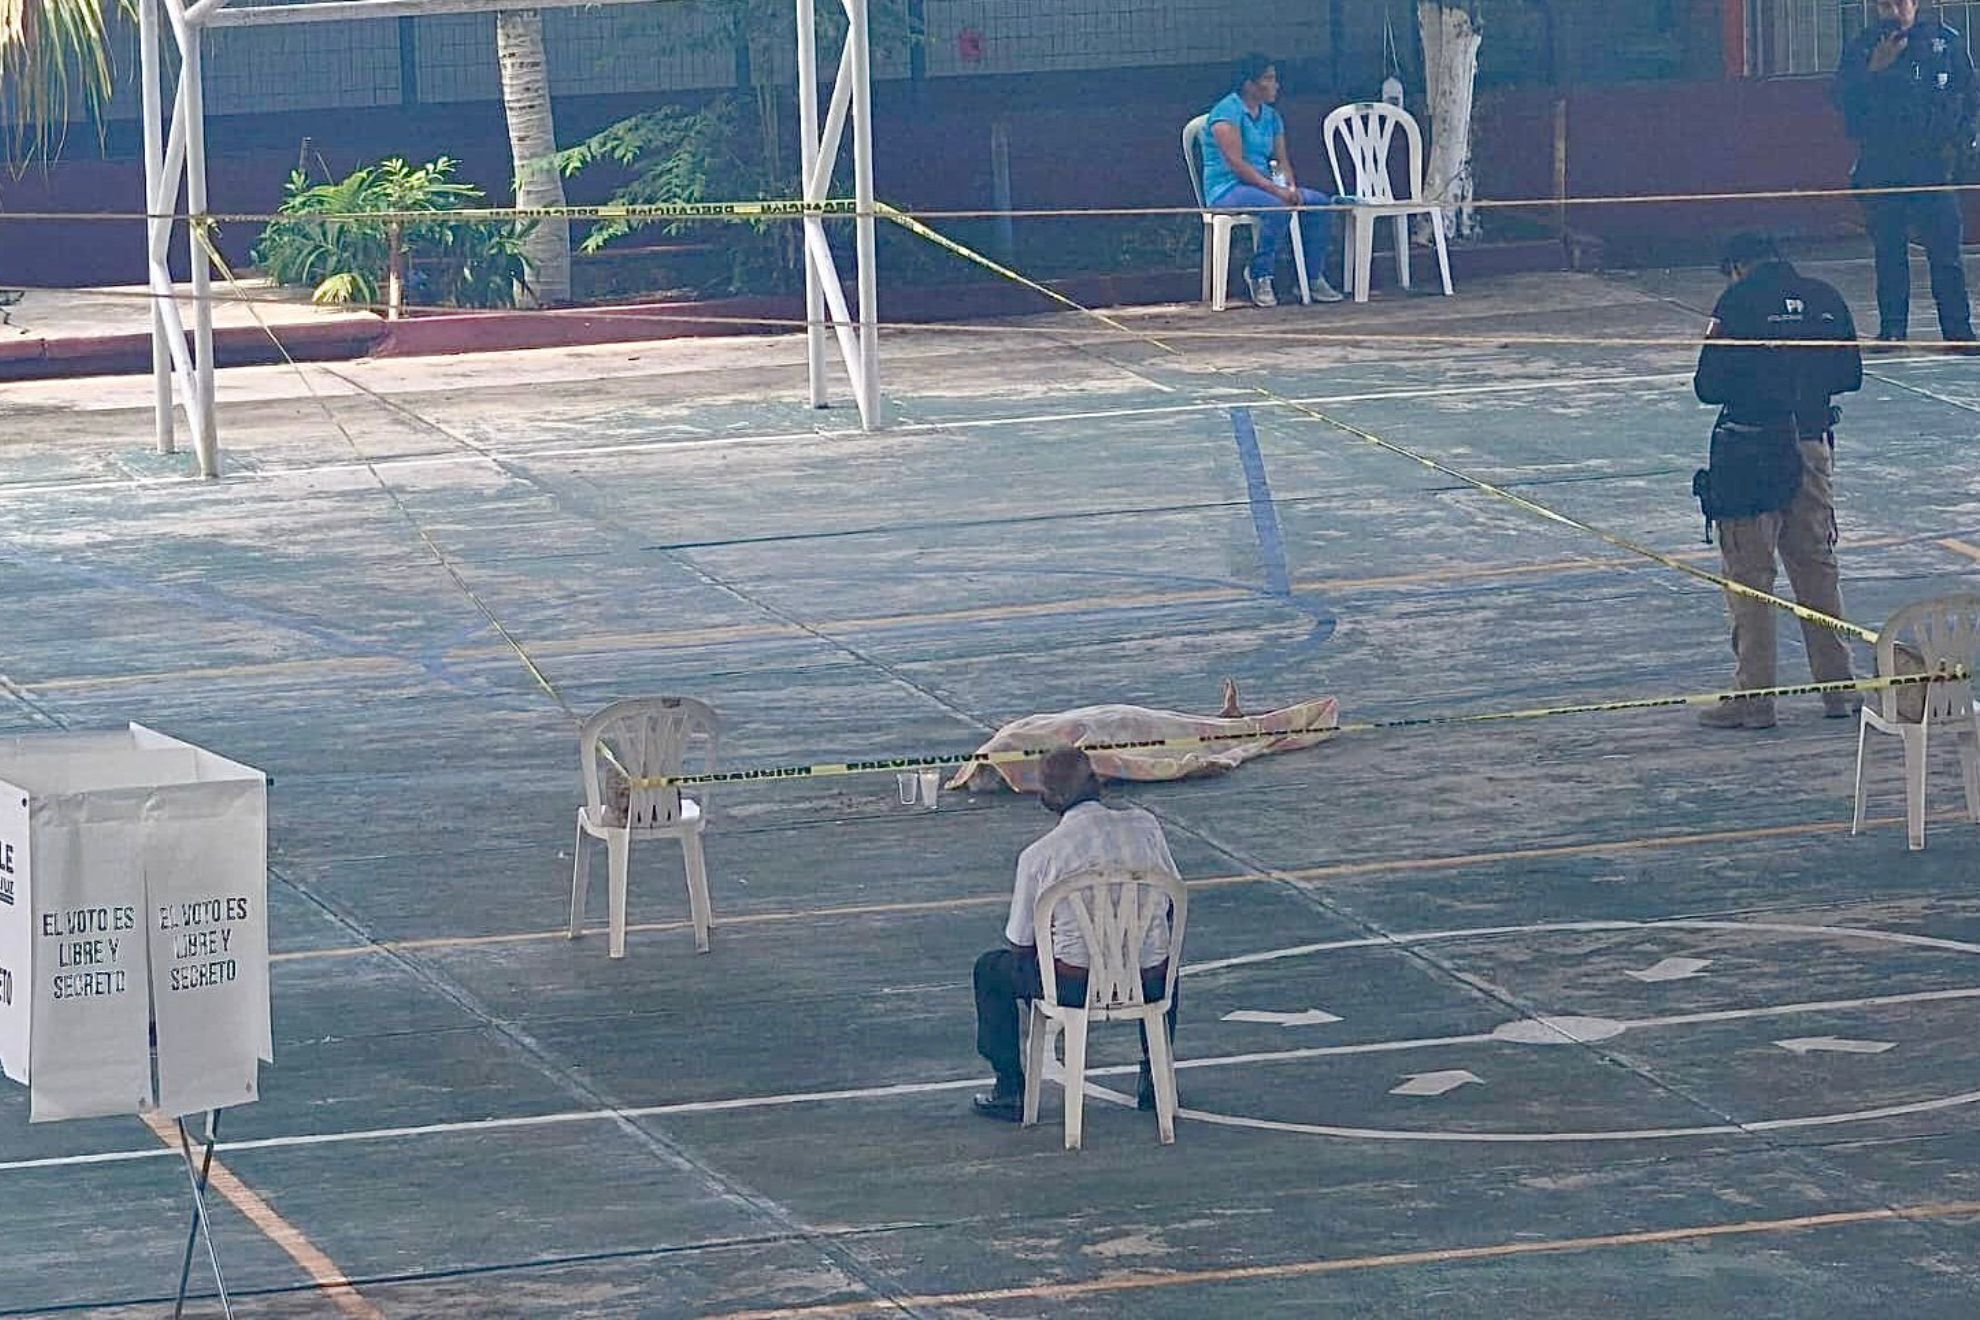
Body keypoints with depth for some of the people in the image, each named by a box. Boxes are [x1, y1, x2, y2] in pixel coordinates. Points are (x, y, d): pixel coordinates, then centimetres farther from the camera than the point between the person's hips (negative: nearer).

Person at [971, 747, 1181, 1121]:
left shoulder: (1038, 856, -8)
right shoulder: (1145, 825, 0)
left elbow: (1020, 943, 0)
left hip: (1076, 985, -3)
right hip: (1148, 983, 3)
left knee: (991, 971, 24)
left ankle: (1010, 1092, 23)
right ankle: (1154, 1080, 41)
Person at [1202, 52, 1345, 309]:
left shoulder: (1271, 116, 16)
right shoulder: (1228, 111, -11)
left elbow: (1282, 160, 14)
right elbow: (1236, 163, -19)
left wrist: (1290, 187, -8)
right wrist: (1275, 189, -25)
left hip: (1263, 185, 8)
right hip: (1227, 189, -8)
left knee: (1321, 203, -9)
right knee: (1277, 207, -36)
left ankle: (1314, 279, -5)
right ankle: (1259, 276, -22)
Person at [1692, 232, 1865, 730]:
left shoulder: (1738, 302, -9)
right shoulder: (1825, 299, 5)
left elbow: (1710, 388, -10)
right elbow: (1850, 375, 10)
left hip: (1752, 453, -5)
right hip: (1813, 444, 5)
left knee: (1748, 575, 2)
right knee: (1817, 566, 15)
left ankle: (1753, 695, 2)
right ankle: (1838, 686, 19)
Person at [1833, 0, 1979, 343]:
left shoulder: (1948, 43, 5)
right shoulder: (1861, 49, 6)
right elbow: (1844, 99, -1)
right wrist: (1874, 70, -13)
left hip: (1933, 164, -1)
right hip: (1881, 169, 1)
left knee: (1944, 251, -5)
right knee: (1888, 253, 2)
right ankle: (1891, 330, 8)